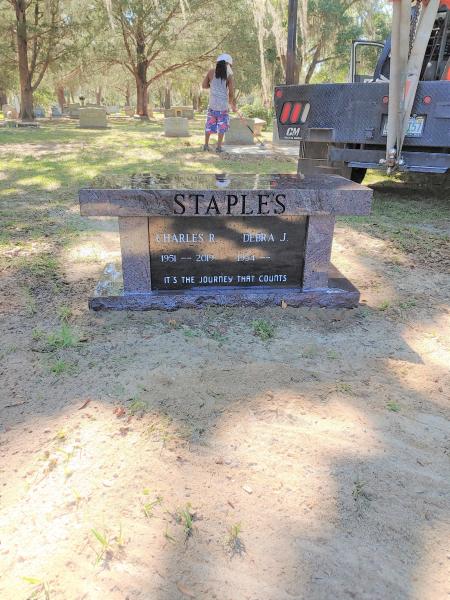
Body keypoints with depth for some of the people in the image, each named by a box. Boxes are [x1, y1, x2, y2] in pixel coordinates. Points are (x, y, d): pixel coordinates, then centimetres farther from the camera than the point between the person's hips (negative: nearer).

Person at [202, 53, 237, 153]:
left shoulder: (211, 72, 3)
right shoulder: (229, 75, -4)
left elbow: (204, 86, 5)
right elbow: (231, 93, -4)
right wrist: (232, 104, 12)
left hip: (212, 104, 3)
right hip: (223, 104, -3)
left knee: (210, 124, 14)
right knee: (222, 125, 7)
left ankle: (206, 145, 17)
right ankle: (219, 146, 4)